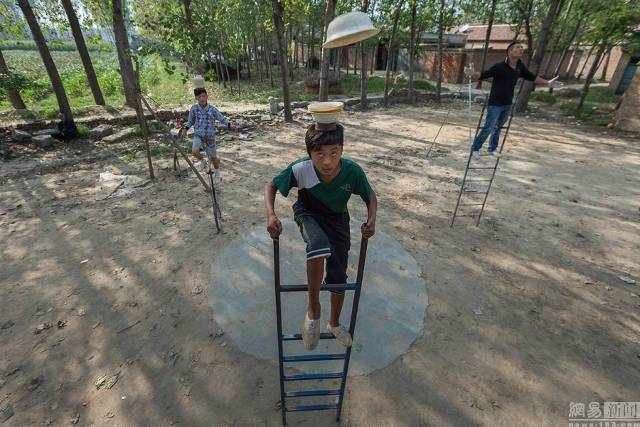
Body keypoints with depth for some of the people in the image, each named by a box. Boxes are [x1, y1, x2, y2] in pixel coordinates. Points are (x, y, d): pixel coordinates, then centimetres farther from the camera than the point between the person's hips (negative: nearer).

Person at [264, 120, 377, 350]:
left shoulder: (353, 171, -29)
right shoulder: (300, 169, -32)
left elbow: (370, 196, -10)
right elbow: (271, 186, -15)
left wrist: (371, 220, -28)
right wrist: (270, 214, -32)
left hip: (337, 219, 2)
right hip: (308, 213, -2)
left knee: (338, 277, 8)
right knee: (319, 246, -38)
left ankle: (334, 323, 38)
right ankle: (313, 310, -12)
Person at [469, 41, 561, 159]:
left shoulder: (520, 66, 3)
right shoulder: (499, 67, -17)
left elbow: (532, 77, 18)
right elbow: (482, 75, -23)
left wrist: (548, 83, 23)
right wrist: (474, 74, -45)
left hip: (508, 104, 7)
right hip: (495, 104, -7)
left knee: (498, 127, 15)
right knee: (488, 128, -8)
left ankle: (492, 149, 27)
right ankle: (475, 148, 8)